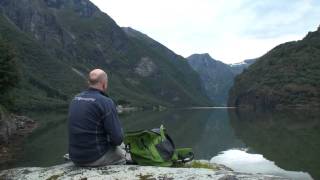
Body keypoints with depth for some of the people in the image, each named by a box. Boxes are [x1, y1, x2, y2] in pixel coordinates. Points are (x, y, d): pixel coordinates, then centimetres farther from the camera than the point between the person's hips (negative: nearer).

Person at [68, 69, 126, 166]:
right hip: (95, 158, -6)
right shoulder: (106, 102, -17)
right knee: (121, 154, 21)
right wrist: (113, 142, 5)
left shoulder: (75, 99, 4)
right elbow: (117, 138, -18)